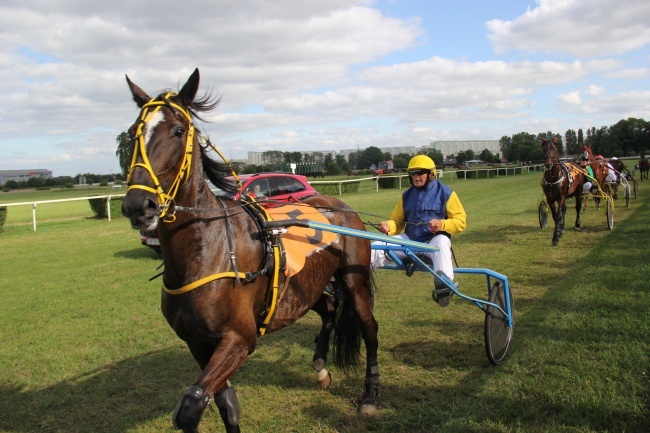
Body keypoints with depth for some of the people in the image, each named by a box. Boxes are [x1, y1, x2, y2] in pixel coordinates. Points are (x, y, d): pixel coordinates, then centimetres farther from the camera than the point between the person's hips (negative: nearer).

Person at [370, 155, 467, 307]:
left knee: (441, 244, -41)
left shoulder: (445, 193, -1)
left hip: (435, 239, -4)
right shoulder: (407, 195, 13)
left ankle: (443, 284, -54)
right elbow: (397, 220, 13)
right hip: (409, 239, 5)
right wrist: (389, 226, -12)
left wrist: (442, 224, -24)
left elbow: (460, 221, -3)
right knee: (377, 247, -15)